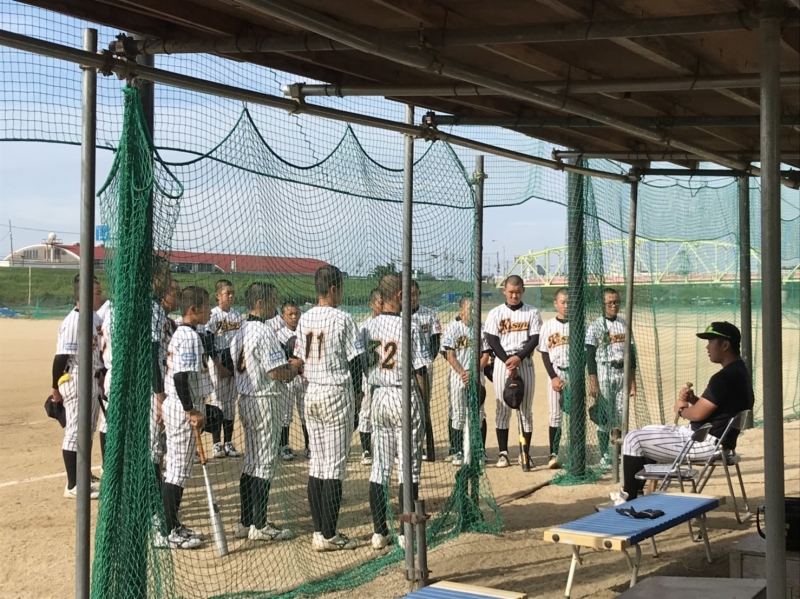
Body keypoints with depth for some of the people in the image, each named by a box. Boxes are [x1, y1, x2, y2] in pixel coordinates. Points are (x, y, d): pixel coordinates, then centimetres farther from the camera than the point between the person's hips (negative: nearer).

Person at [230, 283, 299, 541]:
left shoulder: (239, 332, 11)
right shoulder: (264, 332, -18)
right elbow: (276, 373, -22)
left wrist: (286, 364, 15)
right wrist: (293, 370, -2)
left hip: (245, 400, 9)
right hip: (265, 401, -9)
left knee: (250, 462, 14)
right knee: (265, 463, -2)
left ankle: (245, 522, 19)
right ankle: (259, 526, 3)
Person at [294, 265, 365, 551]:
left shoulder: (304, 319, 6)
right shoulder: (343, 319, -12)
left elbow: (300, 359, 10)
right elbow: (355, 361, -9)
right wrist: (356, 392, 5)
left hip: (311, 393, 6)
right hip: (337, 393, -6)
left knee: (316, 463, 11)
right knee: (335, 465, -1)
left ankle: (319, 531, 15)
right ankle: (329, 535, 1)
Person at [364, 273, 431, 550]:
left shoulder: (367, 328, 2)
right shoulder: (410, 329, -13)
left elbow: (363, 367, 6)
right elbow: (420, 373, -10)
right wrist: (424, 406, 0)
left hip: (378, 397, 5)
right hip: (405, 396, -5)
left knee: (380, 465, 10)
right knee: (409, 466, 4)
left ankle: (379, 532, 13)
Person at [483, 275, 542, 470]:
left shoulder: (532, 313, 4)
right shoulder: (495, 313, 4)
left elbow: (535, 339, -3)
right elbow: (492, 340, -3)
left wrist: (519, 358, -15)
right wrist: (508, 362, -13)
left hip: (525, 363, 0)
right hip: (502, 362, 0)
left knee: (526, 409, 2)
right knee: (503, 409, 2)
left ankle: (526, 453, 7)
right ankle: (503, 452, 7)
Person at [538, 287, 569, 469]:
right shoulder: (548, 326, 3)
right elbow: (544, 354, 2)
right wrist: (554, 377, -8)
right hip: (555, 374, 0)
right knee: (555, 415, 0)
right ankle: (553, 454, 2)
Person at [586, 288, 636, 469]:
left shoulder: (624, 324, 11)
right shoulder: (595, 326, -3)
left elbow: (631, 353, 14)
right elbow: (590, 355, -6)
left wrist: (633, 380, 10)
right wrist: (593, 382, -12)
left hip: (622, 372, 4)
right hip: (604, 372, -4)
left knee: (620, 415, 5)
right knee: (605, 415, -3)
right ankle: (604, 456, 5)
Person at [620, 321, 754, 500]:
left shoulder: (726, 376, -22)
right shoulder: (739, 371, 11)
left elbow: (698, 413, -23)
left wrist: (681, 409, -3)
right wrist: (692, 399, 1)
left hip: (706, 444, -11)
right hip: (712, 440, 11)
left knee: (634, 439, -7)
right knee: (648, 432, 24)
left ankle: (630, 501, 0)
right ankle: (633, 494, 25)